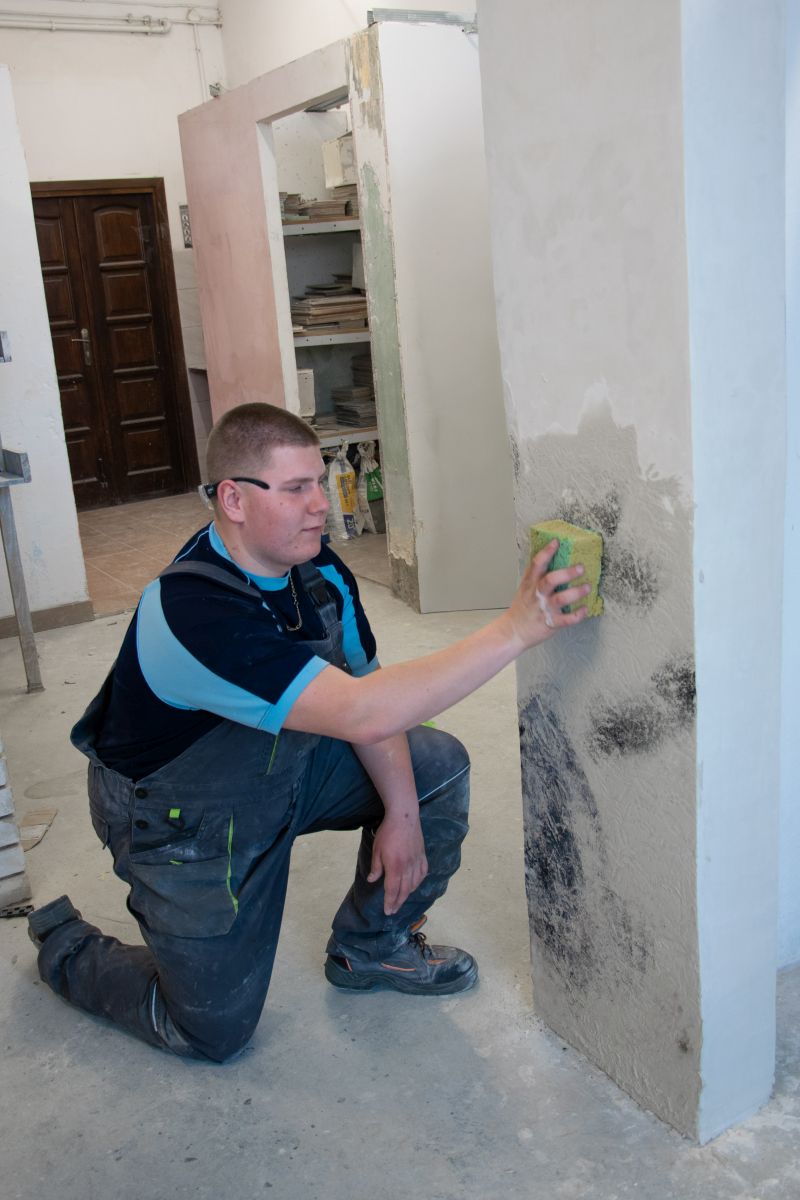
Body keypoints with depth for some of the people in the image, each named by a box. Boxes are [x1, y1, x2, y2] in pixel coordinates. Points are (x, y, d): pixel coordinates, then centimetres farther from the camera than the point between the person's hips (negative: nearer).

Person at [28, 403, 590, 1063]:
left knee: (438, 765, -5)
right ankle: (65, 943, 28)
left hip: (284, 762, 7)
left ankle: (370, 945, 16)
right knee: (215, 1031, 2)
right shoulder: (192, 613, -39)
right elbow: (362, 714, -48)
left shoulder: (316, 568, -12)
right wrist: (514, 630, -49)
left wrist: (401, 812, -7)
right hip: (185, 817, -7)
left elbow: (359, 684, -1)